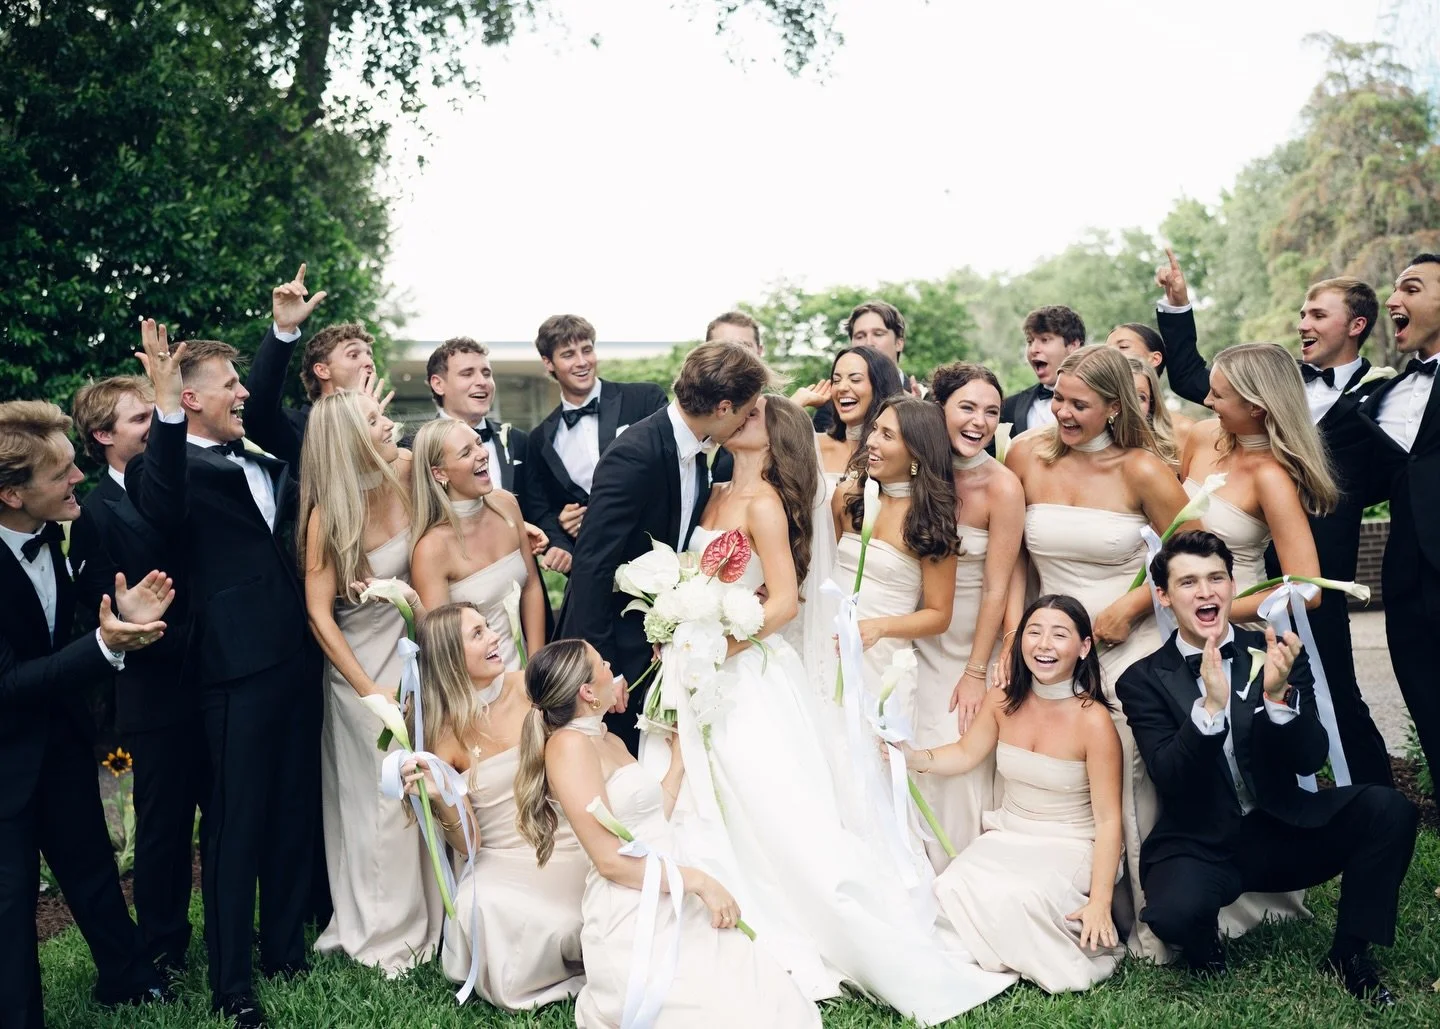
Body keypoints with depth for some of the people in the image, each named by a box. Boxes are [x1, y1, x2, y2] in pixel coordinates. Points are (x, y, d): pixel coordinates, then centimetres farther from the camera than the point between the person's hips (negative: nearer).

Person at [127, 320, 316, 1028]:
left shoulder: (262, 459, 13)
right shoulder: (179, 466, -8)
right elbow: (161, 509, -30)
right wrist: (166, 410, -39)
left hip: (293, 655, 7)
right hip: (237, 667, -7)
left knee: (293, 811, 17)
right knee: (235, 824, 3)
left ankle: (285, 945, 33)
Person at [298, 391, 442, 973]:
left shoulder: (404, 475, -8)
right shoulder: (328, 515, -19)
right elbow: (319, 615, -16)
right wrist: (371, 692, -16)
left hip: (412, 647, 4)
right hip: (361, 663, -4)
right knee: (382, 799, 6)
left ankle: (422, 916, 31)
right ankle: (383, 932, 25)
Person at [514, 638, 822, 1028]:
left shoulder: (611, 741, 16)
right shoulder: (568, 745, -13)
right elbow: (610, 859, -17)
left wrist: (682, 754, 25)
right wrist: (698, 881, -14)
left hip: (670, 905, 9)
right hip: (631, 921, -9)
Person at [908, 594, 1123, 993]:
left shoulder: (1093, 720, -19)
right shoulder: (1002, 702, -4)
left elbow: (1108, 819, -17)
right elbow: (966, 754, 14)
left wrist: (1099, 903, -22)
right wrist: (911, 757, -6)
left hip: (1070, 848, -4)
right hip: (1007, 837, 5)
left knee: (1012, 897, -32)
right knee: (951, 889, -23)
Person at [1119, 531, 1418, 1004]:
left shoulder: (1275, 654, 2)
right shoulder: (1144, 680, -4)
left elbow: (1310, 761, -7)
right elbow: (1170, 780, -16)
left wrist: (1278, 695, -26)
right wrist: (1210, 705, -31)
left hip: (1283, 830, 3)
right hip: (1199, 846, -3)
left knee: (1388, 808, -22)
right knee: (1177, 911, -35)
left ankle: (1349, 954, 1)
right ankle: (1207, 956, 5)